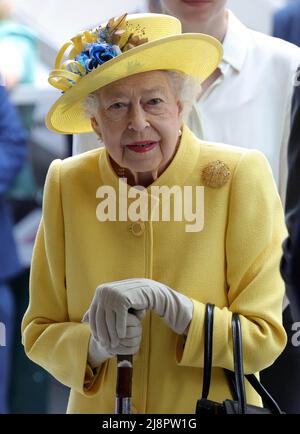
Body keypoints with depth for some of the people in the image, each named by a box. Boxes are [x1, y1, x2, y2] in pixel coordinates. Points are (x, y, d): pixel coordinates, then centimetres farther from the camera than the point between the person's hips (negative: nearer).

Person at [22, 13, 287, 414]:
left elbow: (265, 340, -15)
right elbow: (39, 335, -4)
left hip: (214, 408, -1)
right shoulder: (66, 184, -9)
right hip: (97, 410, 2)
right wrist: (96, 344, -24)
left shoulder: (243, 177, -16)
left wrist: (166, 302, -27)